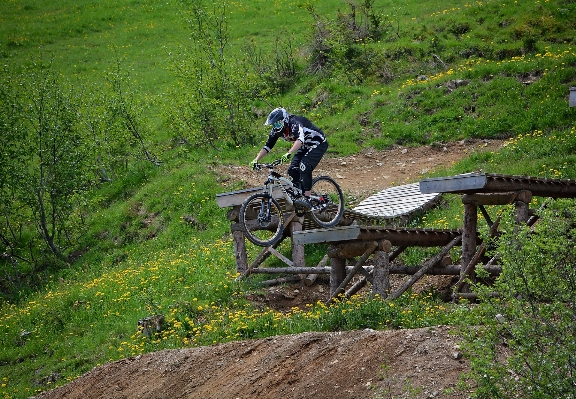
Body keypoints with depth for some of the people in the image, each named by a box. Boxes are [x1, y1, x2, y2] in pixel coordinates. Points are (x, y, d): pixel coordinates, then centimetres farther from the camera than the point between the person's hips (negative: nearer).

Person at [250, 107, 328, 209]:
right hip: (305, 147, 8)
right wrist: (256, 160, -19)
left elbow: (300, 139, -51)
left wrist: (289, 153, -64)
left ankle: (307, 199, -26)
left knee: (304, 166, -27)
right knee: (292, 170, -6)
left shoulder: (295, 123, -33)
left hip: (319, 144, -8)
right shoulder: (276, 131, -10)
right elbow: (267, 147, -6)